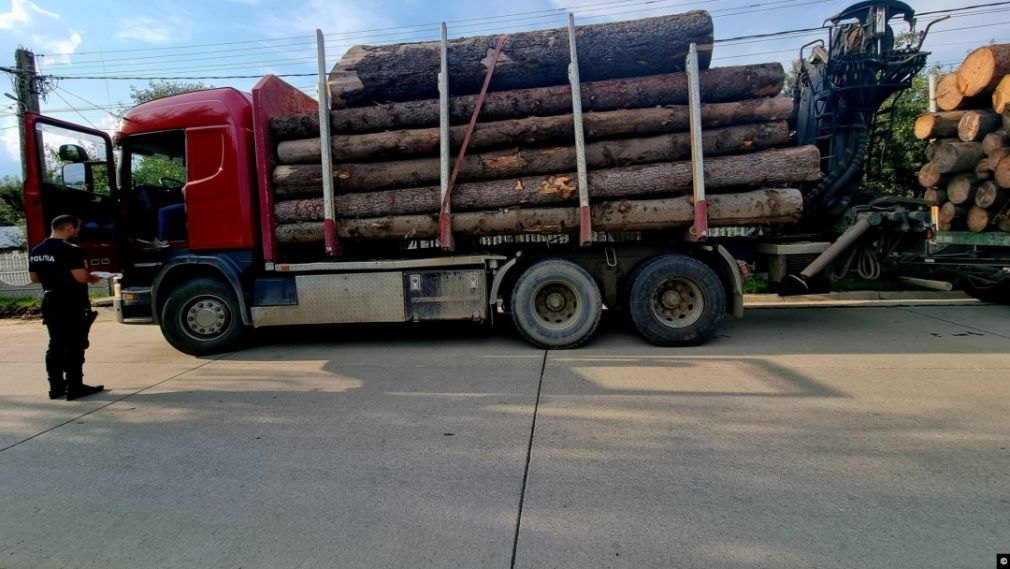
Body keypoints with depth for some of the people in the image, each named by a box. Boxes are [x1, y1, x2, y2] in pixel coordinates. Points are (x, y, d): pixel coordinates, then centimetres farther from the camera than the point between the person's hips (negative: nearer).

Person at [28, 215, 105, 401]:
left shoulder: (36, 251, 10)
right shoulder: (70, 250, -17)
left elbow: (34, 277, 17)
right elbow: (81, 277, -23)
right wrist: (92, 277, -3)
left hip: (50, 303, 8)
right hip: (73, 305, -8)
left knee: (56, 345, 14)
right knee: (75, 346, -2)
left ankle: (56, 387, 19)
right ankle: (75, 388, 1)